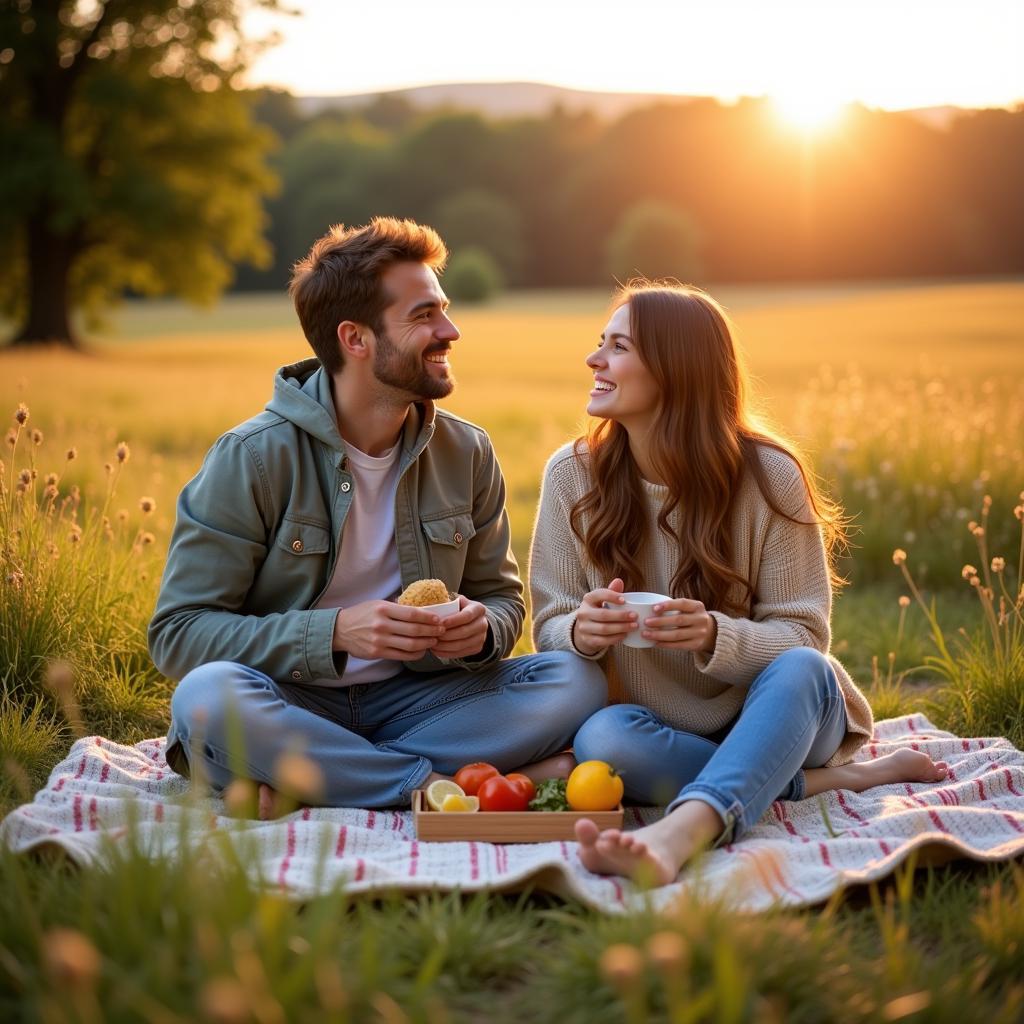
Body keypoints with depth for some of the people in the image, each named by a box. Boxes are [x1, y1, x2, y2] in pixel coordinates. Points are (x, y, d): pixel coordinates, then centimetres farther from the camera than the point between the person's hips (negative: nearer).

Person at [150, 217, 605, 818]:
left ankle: (306, 782, -21)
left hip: (412, 699, 4)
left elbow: (503, 596, 13)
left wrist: (482, 630, -13)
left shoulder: (467, 453, 3)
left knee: (579, 679, -17)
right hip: (290, 703, -4)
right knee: (206, 699, -36)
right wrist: (335, 632, -25)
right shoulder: (254, 457, -11)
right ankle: (438, 784, -22)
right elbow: (178, 631, -12)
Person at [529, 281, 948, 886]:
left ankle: (677, 835, -57)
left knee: (800, 671, -35)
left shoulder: (768, 474, -10)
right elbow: (549, 626, 0)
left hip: (766, 709, -1)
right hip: (661, 724, 2)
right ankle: (836, 778, -19)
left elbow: (804, 637, -10)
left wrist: (716, 637, -31)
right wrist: (580, 631, -26)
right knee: (601, 738, -32)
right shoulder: (572, 474, -4)